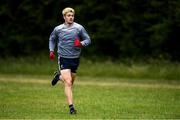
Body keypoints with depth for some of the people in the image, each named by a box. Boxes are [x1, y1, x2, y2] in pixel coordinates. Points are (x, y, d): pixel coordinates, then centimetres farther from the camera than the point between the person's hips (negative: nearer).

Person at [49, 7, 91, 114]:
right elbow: (52, 39, 19)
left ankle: (59, 76, 48)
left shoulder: (79, 28, -4)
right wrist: (51, 50, 6)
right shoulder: (58, 29, -1)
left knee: (71, 82, 16)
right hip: (63, 58, -2)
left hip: (75, 58, 2)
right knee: (68, 83, -15)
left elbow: (88, 40, 1)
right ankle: (71, 107, -14)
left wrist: (81, 43, -20)